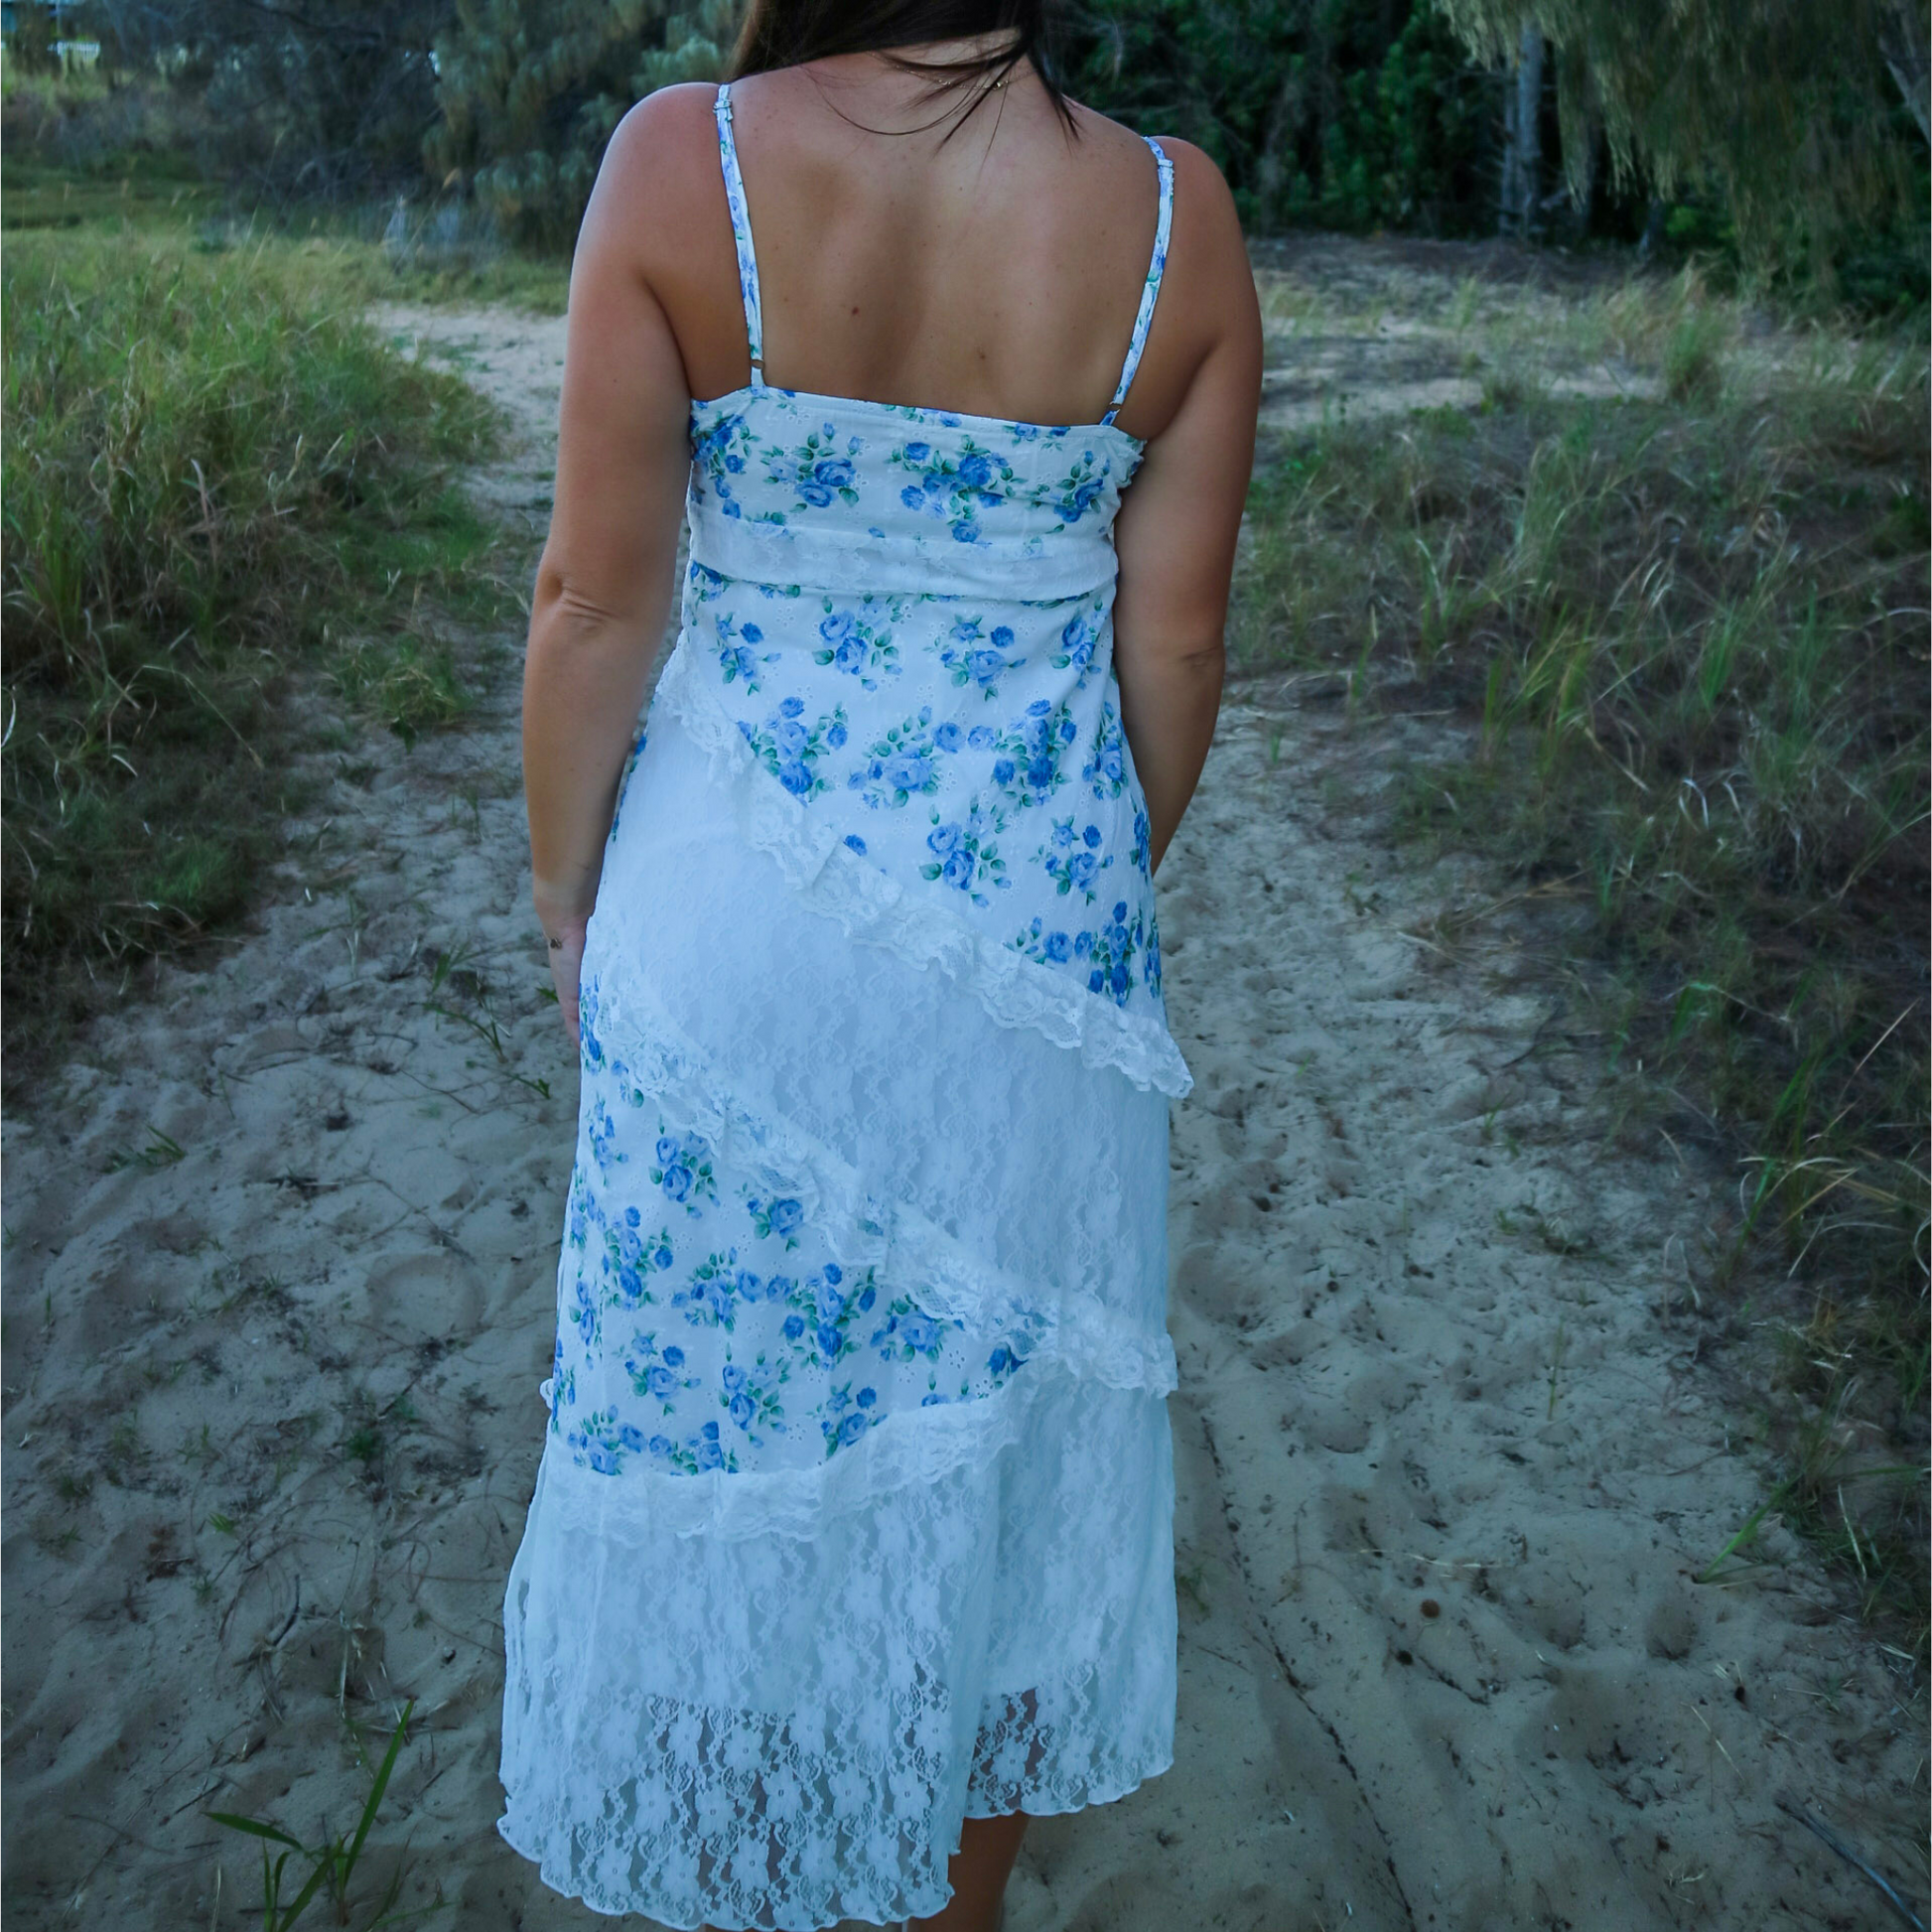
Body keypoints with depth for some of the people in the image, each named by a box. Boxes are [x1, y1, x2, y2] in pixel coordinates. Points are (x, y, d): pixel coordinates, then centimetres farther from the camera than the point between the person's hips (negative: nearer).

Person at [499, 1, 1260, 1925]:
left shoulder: (681, 162, -11)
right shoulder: (1176, 215, -5)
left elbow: (598, 598, -10)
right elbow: (1174, 640, -2)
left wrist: (565, 893, 5)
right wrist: (1106, 888, 14)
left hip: (741, 903, -1)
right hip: (1035, 921, 2)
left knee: (718, 1382, 18)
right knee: (997, 1402, 19)